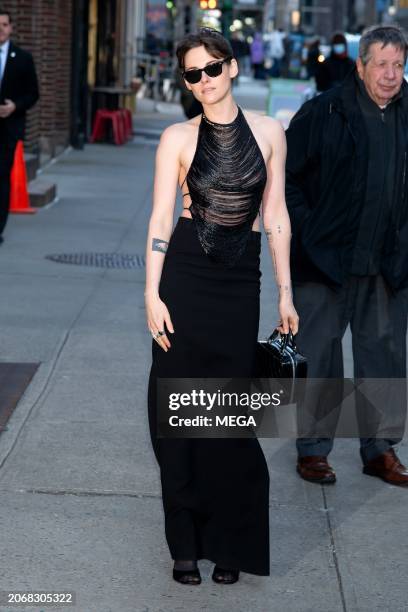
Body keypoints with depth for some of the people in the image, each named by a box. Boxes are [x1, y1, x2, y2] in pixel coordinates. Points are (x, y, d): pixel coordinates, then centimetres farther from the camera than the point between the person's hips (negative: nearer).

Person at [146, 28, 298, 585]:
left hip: (239, 281, 1)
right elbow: (160, 218, -2)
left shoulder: (268, 132, 4)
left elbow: (276, 216, 6)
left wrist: (286, 293, 5)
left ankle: (230, 541, 17)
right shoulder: (179, 138, 0)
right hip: (184, 273, 0)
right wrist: (152, 294, -9)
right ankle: (187, 543, 16)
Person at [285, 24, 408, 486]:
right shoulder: (324, 112, -7)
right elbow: (285, 173, -2)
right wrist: (305, 227, -7)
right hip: (326, 258, -3)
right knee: (318, 354, 5)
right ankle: (312, 450, 17)